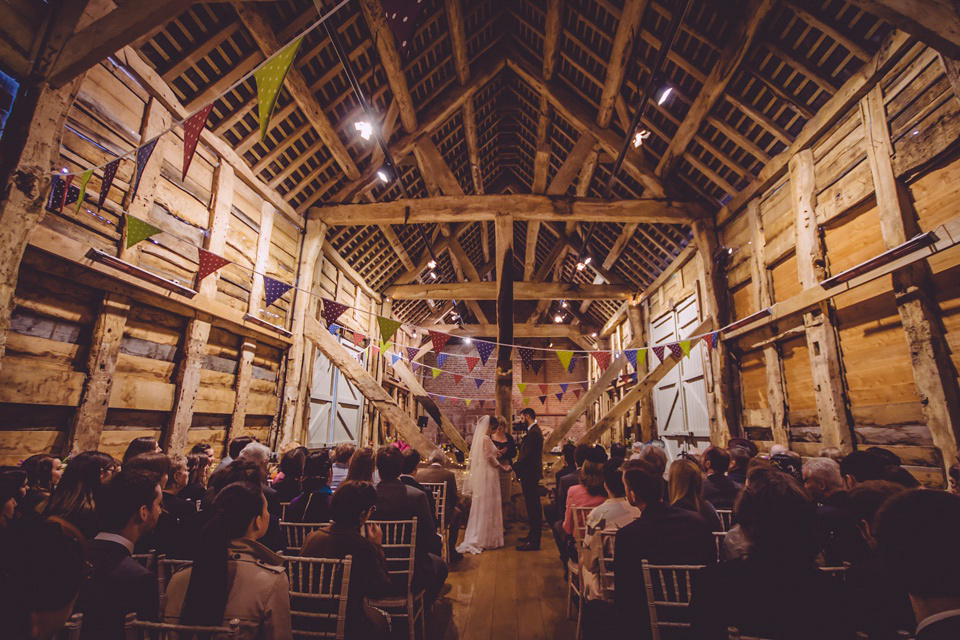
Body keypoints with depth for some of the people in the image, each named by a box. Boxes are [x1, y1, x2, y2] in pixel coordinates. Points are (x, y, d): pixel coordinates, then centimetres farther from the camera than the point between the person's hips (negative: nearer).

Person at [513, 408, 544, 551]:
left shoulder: (534, 432, -19)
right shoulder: (533, 431, 14)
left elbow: (528, 455, -24)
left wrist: (514, 466, -14)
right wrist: (517, 463, 8)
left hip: (530, 474, -10)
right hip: (530, 474, 10)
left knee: (533, 507, -3)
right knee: (533, 507, 18)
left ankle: (534, 542, 4)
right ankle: (532, 535, 30)